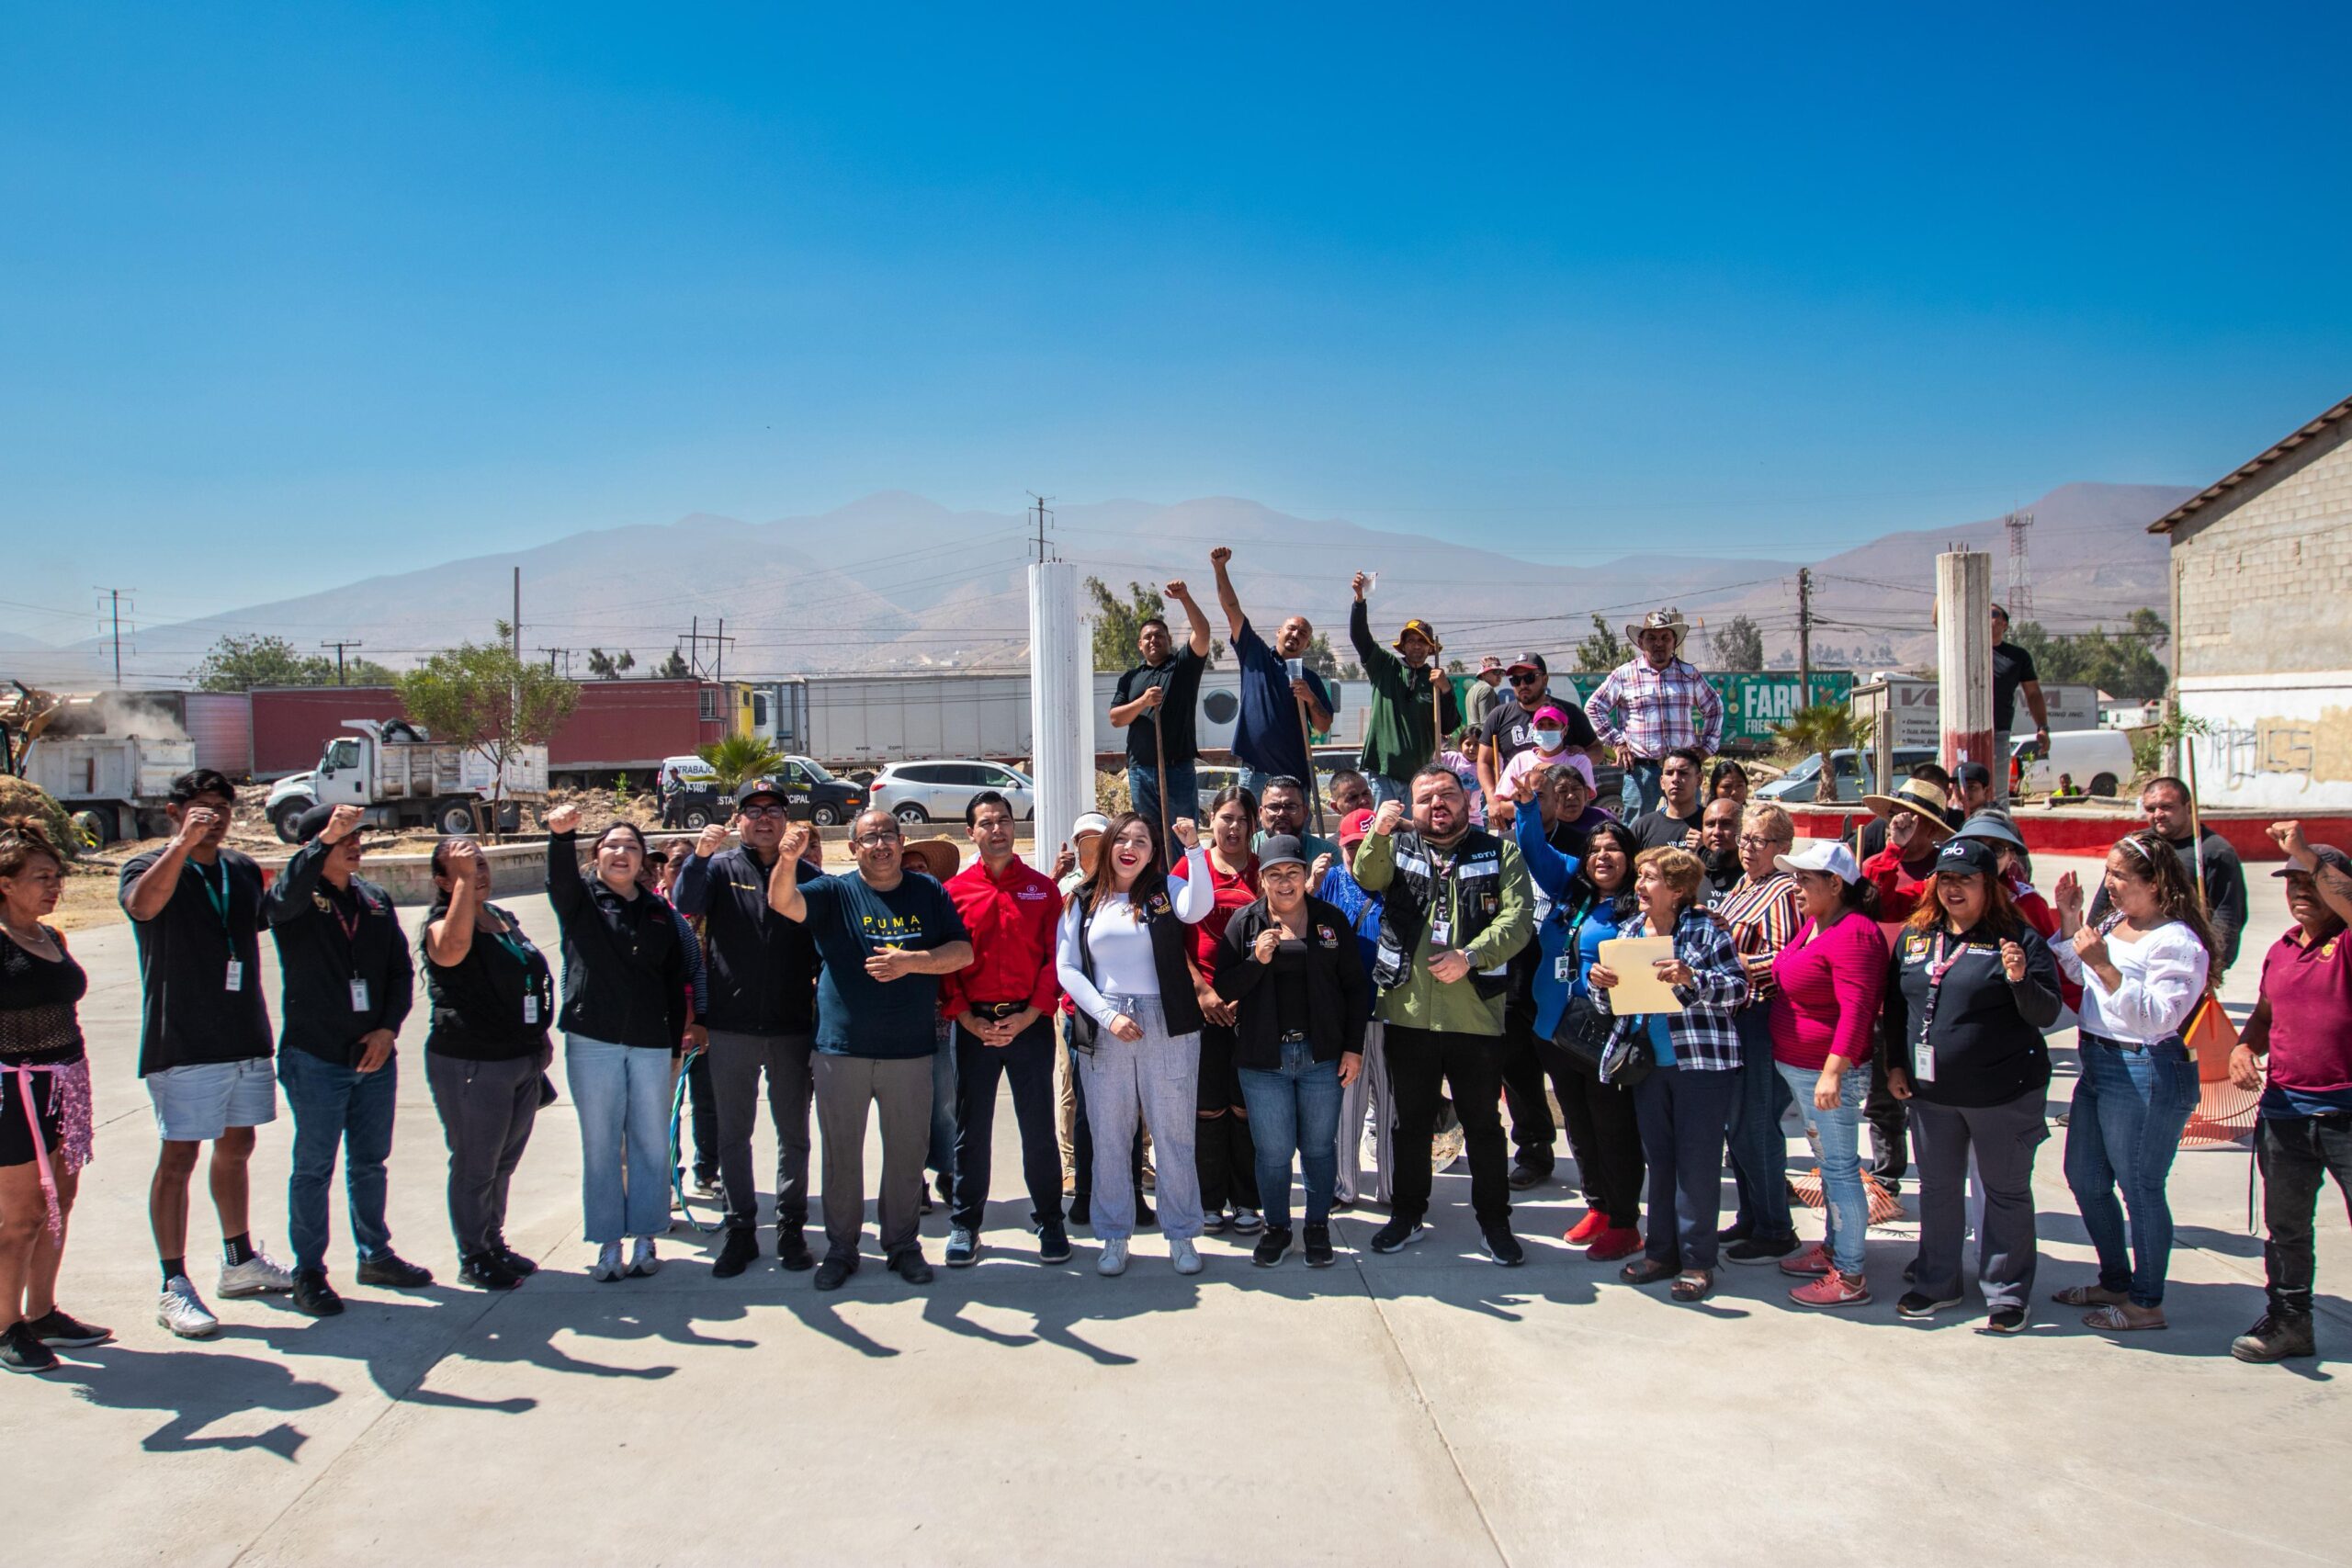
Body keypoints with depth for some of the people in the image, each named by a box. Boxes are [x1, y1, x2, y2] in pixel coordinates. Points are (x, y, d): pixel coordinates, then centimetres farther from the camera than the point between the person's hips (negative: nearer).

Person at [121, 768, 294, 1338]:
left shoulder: (244, 869, 12)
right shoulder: (149, 867, -5)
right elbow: (143, 904, -30)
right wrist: (184, 843, -40)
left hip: (246, 1036, 6)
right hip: (183, 1041, -6)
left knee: (236, 1147, 16)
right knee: (179, 1158, -4)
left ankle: (240, 1260, 29)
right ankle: (174, 1286, 0)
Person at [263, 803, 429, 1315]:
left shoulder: (376, 899, 8)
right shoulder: (295, 901, -7)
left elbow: (401, 970, 9)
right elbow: (284, 895, -33)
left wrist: (388, 1028, -4)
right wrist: (324, 840, -44)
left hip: (375, 1056, 5)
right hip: (314, 1059, -5)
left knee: (370, 1163, 16)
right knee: (314, 1168, 3)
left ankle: (376, 1255, 29)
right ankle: (309, 1272, 13)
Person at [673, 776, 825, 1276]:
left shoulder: (807, 873, 4)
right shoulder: (721, 868, 4)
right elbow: (686, 905, -15)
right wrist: (700, 855, -30)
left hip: (793, 1027, 0)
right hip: (732, 1025, 0)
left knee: (793, 1132, 8)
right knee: (733, 1133, 7)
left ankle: (791, 1226, 19)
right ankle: (740, 1229, 18)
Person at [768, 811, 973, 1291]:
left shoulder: (929, 892, 7)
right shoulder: (835, 891, 1)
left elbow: (963, 951, 1)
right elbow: (782, 902, -16)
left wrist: (912, 961, -15)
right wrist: (787, 860, -37)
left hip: (910, 1050, 1)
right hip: (841, 1048, -1)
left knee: (907, 1151, 8)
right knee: (841, 1152, 7)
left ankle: (902, 1243, 23)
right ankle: (841, 1248, 20)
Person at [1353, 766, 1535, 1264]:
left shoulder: (1499, 853, 4)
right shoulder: (1398, 846, 8)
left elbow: (1518, 917, -7)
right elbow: (1367, 878, -13)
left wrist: (1470, 955, -20)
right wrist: (1379, 834, -33)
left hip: (1476, 1014, -1)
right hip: (1408, 1013, 2)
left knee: (1483, 1123, 8)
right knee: (1412, 1120, 14)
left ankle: (1494, 1221, 20)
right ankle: (1408, 1213, 27)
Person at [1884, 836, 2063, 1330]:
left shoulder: (2017, 938, -8)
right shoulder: (1915, 936, 6)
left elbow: (2047, 1015, -11)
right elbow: (1895, 1006, 14)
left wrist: (2021, 980, -29)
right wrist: (1896, 1063, 8)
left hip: (2003, 1092, -5)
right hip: (1931, 1090, 5)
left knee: (2005, 1192, 7)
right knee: (1937, 1188, 16)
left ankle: (2007, 1292, 18)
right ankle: (1937, 1284, 29)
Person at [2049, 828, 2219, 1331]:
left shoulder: (2177, 941, -16)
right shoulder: (2115, 923, 9)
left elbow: (2157, 1016, -24)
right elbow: (2082, 977, 22)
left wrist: (2105, 966, -31)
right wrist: (2070, 922, 10)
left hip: (2146, 1073, -10)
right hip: (2099, 1065, 10)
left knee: (2139, 1188, 1)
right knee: (2084, 1177, 17)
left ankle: (2147, 1303, 15)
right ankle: (2115, 1281, 33)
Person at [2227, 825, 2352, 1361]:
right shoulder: (2281, 950, 12)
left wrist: (2309, 854, -29)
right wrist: (2244, 1048, 3)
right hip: (2284, 1107, 6)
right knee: (2285, 1226, 16)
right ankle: (2288, 1321, 30)